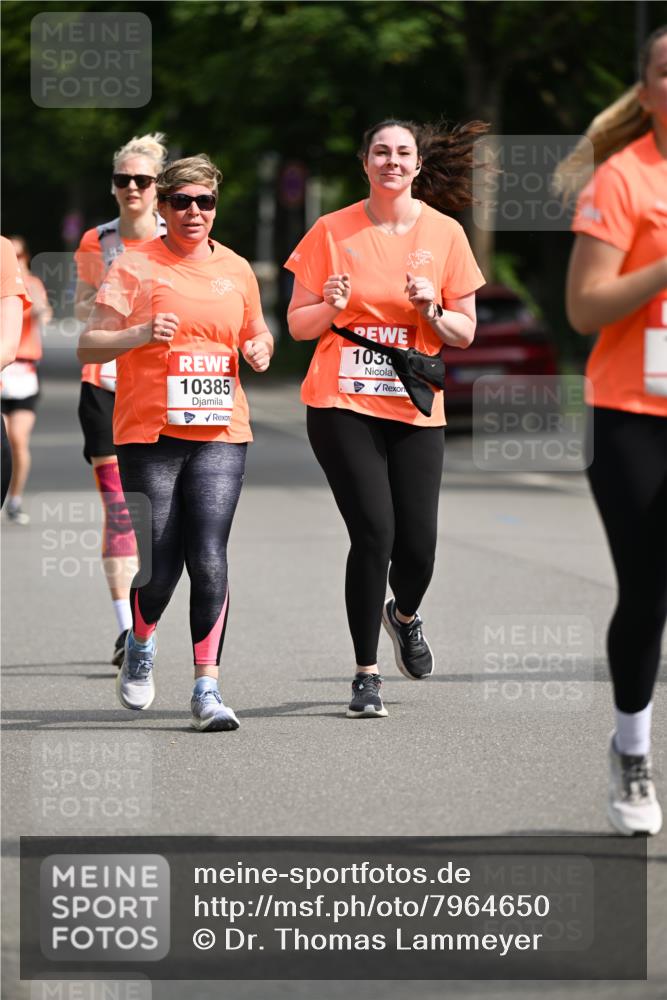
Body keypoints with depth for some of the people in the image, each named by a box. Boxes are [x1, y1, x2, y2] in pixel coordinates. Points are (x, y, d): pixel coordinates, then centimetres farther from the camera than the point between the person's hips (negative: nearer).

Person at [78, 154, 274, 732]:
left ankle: (207, 686, -6)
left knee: (209, 559, -11)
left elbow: (257, 334, 26)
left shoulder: (235, 269, 12)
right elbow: (89, 346, -4)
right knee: (160, 562, -2)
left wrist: (260, 350, 3)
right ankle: (141, 643, 31)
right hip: (149, 433, -2)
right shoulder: (135, 267, 0)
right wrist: (142, 333, -22)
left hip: (221, 433, 2)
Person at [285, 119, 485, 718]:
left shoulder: (445, 234, 5)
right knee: (374, 533, -13)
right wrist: (330, 308, -14)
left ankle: (405, 614, 33)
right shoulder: (333, 231, 2)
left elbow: (465, 333, 8)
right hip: (342, 404, -2)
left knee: (418, 542, -4)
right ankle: (366, 674, 0)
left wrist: (433, 311, -12)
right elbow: (298, 325, 6)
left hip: (415, 409, 2)